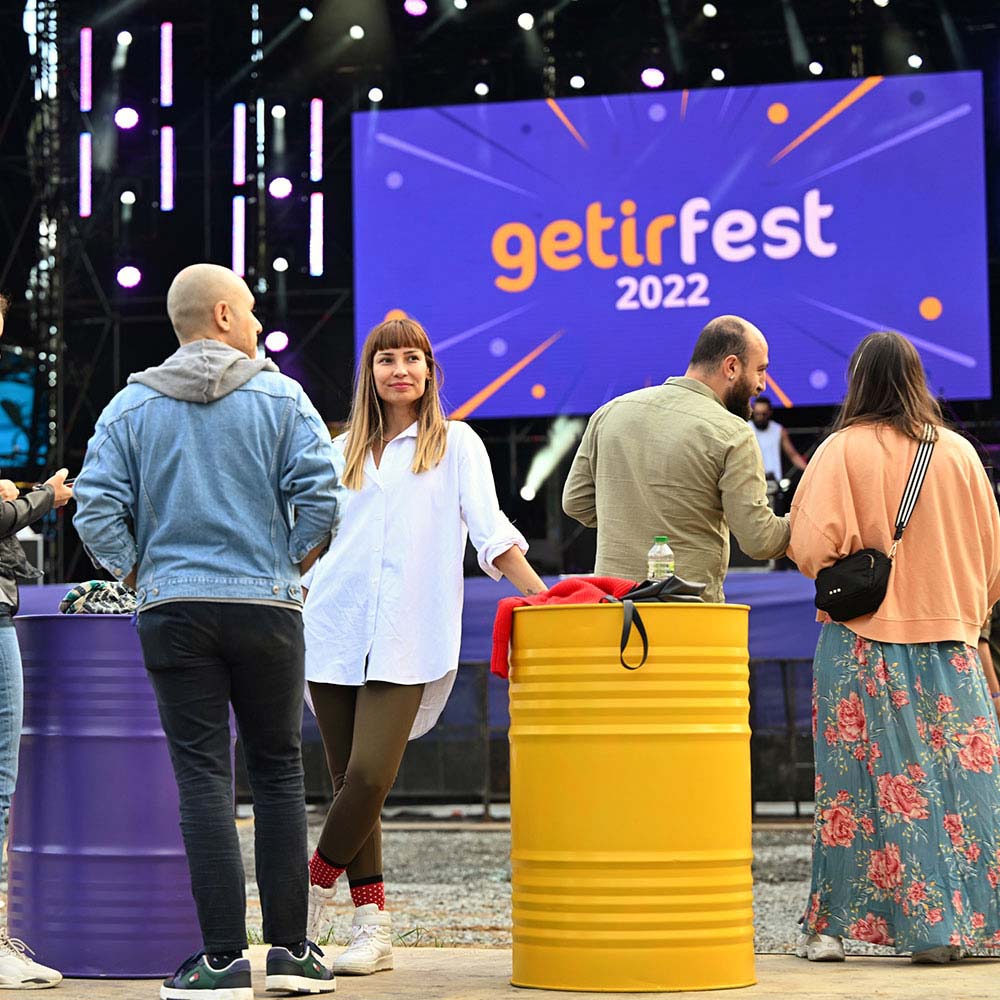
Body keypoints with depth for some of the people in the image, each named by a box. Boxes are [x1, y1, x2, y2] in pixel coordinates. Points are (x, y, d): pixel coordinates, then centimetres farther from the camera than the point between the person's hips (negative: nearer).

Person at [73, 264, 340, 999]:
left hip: (173, 611, 1)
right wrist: (293, 566, 5)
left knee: (203, 778, 0)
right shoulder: (280, 398, 1)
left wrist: (137, 575, 9)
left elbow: (96, 508, -3)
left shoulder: (132, 406, 6)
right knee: (278, 771, 10)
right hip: (268, 607, -1)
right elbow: (320, 495, -9)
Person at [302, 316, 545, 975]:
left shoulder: (455, 443, 10)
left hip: (405, 642, -3)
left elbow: (491, 531, 2)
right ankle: (372, 926, 6)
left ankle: (317, 889, 5)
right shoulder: (345, 451, 19)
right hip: (334, 630, 3)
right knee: (351, 782, 1)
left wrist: (543, 596, -9)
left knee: (368, 778, -15)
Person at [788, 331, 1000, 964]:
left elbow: (812, 545, -14)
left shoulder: (845, 449, -6)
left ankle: (832, 926, 3)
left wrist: (840, 577, 8)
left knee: (861, 779, 0)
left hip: (864, 641, -3)